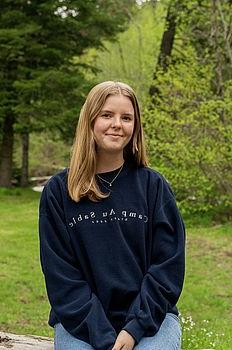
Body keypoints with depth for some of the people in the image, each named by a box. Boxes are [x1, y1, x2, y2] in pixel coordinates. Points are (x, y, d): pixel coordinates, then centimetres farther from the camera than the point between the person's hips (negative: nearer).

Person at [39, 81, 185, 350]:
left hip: (150, 316, 1)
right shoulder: (58, 191, 2)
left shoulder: (153, 186, 2)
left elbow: (168, 265, 0)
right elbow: (61, 274, -2)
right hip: (81, 322, 0)